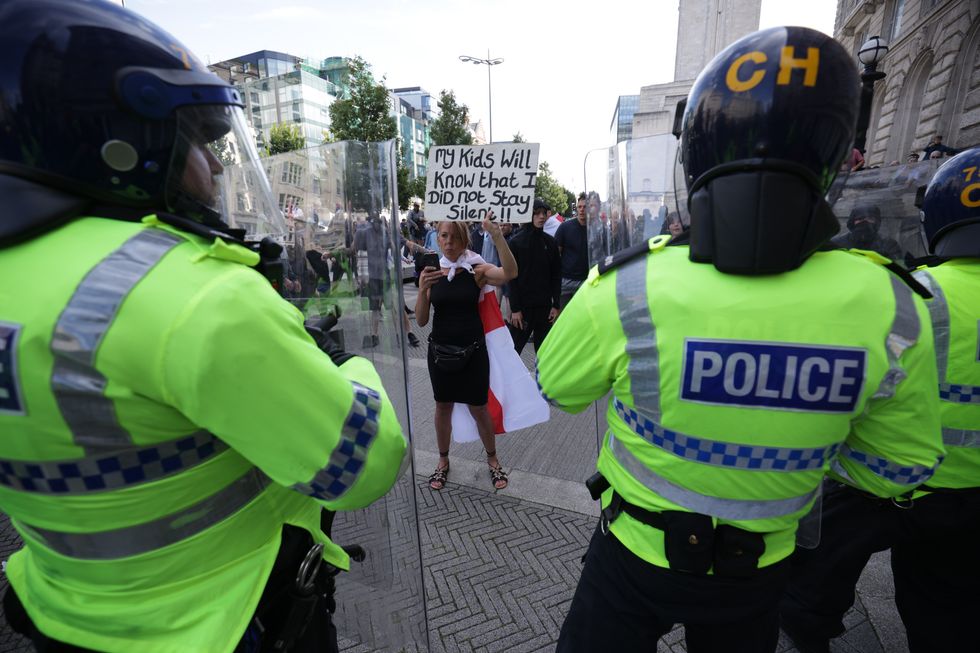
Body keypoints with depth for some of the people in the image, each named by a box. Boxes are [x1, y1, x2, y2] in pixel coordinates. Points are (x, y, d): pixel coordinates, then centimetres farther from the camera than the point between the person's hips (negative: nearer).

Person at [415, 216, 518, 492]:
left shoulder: (476, 270, -7)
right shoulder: (432, 274, 1)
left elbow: (510, 273, -28)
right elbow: (421, 320, -3)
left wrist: (496, 235, -39)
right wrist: (423, 289, -20)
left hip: (472, 350, -2)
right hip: (440, 350, 3)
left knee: (479, 409, 9)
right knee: (443, 406, 16)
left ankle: (492, 459, 33)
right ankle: (443, 460, 37)